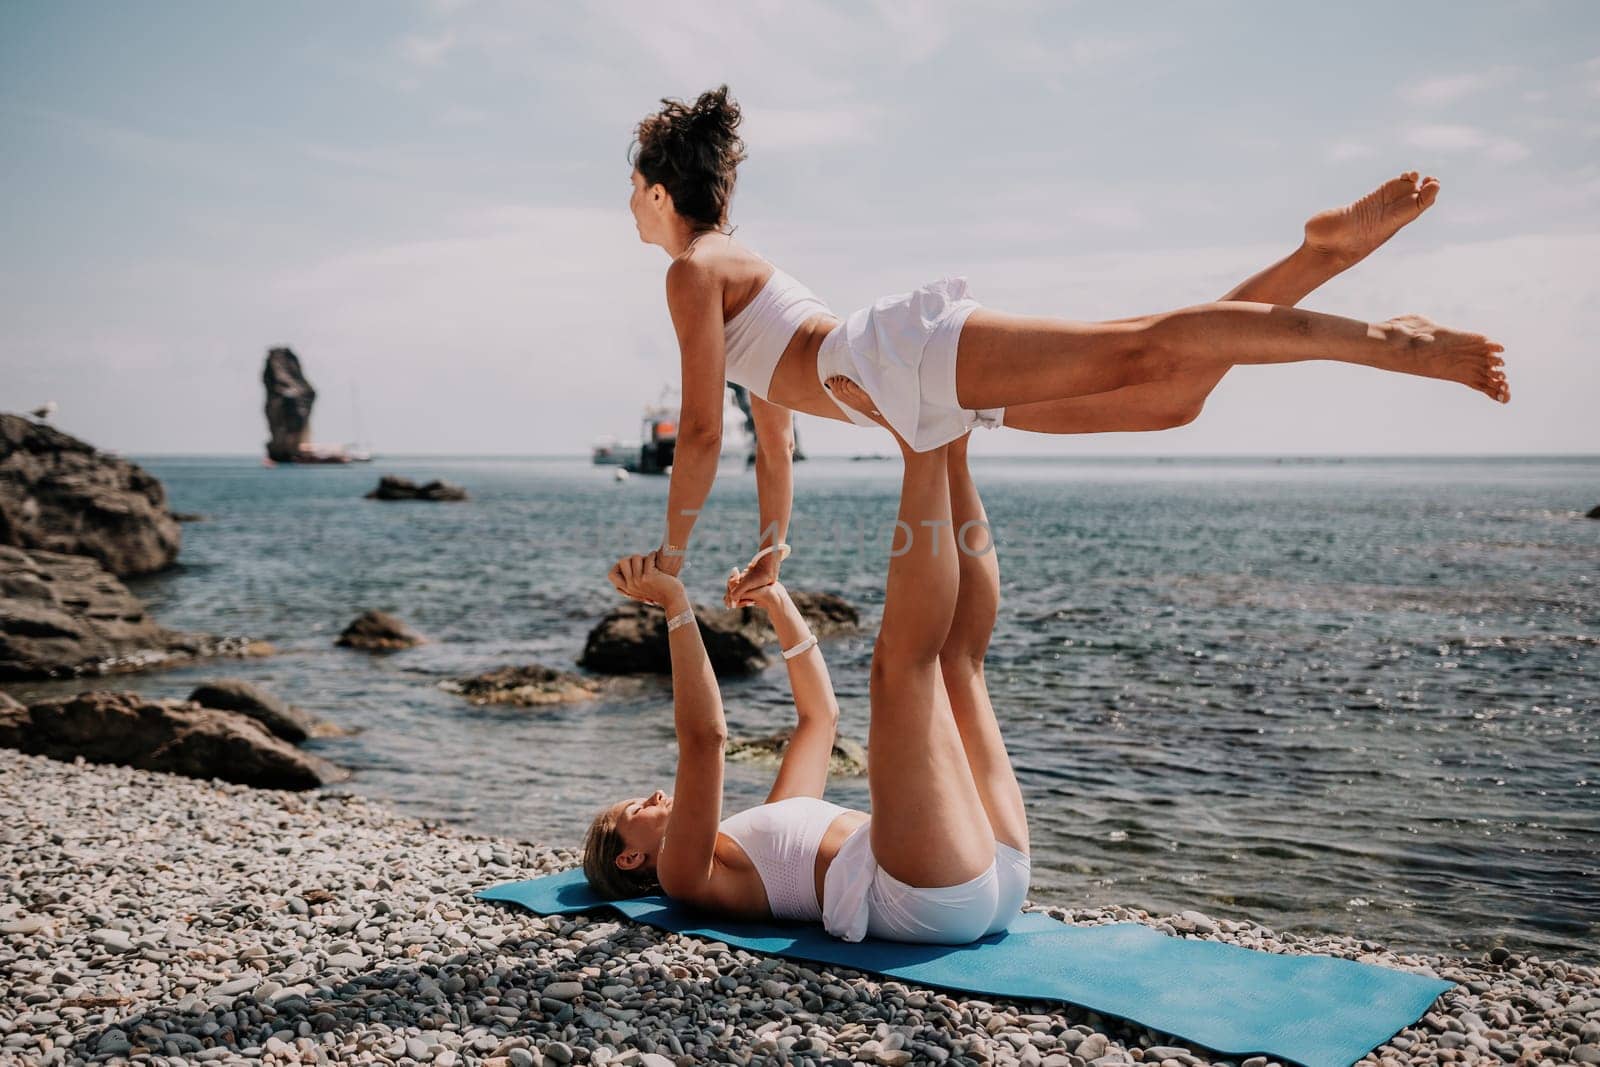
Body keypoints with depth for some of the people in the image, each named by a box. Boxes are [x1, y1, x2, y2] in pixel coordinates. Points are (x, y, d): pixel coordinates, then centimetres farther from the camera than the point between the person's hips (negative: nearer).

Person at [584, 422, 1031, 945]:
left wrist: (777, 603, 35)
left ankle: (951, 451, 2)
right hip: (930, 898, -8)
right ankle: (923, 448, -8)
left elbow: (819, 712, 39)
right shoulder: (685, 876, 12)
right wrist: (676, 605, -6)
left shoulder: (755, 837, 36)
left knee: (959, 655, 15)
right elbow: (705, 735, -6)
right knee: (904, 657, -17)